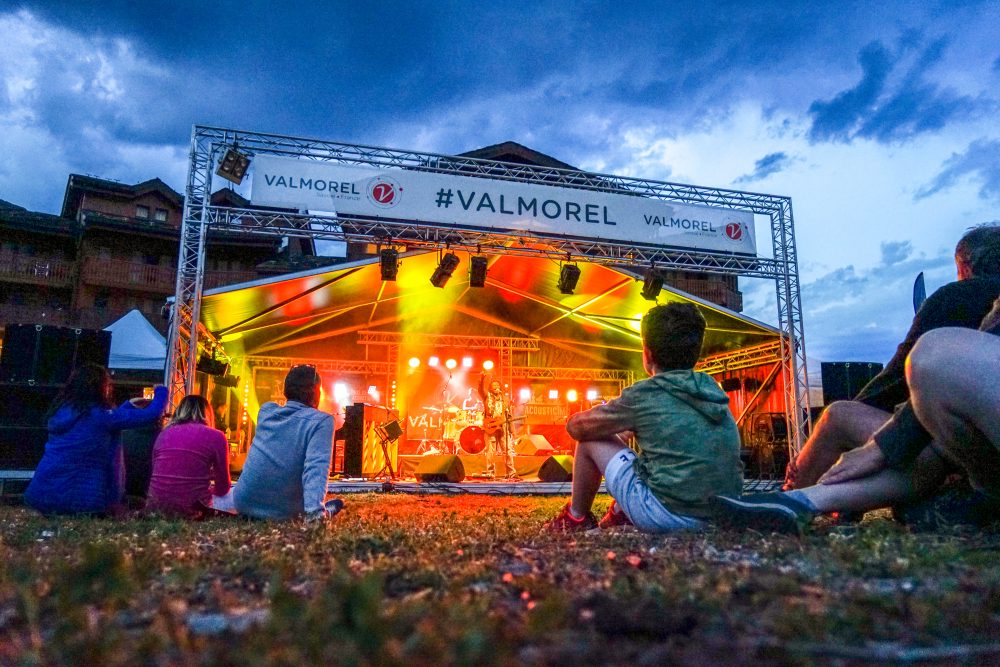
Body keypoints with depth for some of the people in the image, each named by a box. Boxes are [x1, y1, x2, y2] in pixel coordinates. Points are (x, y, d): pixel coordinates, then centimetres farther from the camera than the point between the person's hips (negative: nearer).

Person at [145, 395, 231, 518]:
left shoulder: (164, 433, 12)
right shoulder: (216, 437, -1)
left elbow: (157, 475, 20)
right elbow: (223, 488, 4)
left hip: (155, 507, 5)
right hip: (190, 509, -5)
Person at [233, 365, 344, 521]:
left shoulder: (266, 410, 3)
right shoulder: (321, 421, -11)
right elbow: (316, 466, -26)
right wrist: (315, 511, -35)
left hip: (244, 502, 3)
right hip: (282, 512, -3)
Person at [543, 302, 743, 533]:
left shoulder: (643, 395, -10)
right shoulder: (714, 391, 7)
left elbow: (575, 426, 3)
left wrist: (611, 417, 23)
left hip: (666, 516, -7)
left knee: (591, 439, 8)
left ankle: (576, 518, 25)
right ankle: (619, 514, 35)